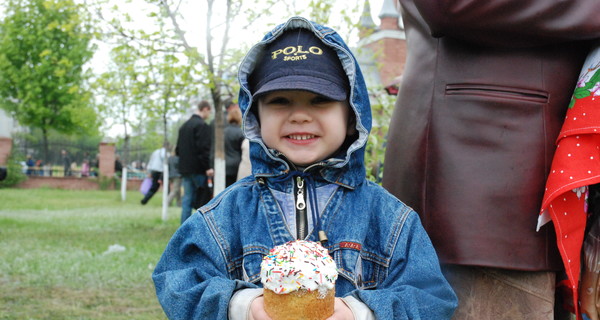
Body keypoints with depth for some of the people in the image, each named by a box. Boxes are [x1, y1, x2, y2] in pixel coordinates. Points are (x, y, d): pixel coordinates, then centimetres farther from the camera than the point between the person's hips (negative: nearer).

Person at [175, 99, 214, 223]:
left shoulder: (184, 126, 16)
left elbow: (178, 149, 18)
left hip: (185, 168, 8)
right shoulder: (202, 125, -11)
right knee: (205, 199, 0)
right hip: (198, 168, -8)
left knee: (187, 200, 8)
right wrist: (208, 166, -18)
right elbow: (204, 148, -19)